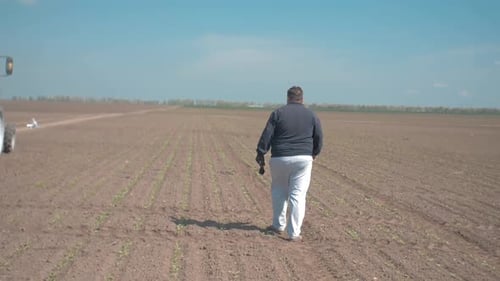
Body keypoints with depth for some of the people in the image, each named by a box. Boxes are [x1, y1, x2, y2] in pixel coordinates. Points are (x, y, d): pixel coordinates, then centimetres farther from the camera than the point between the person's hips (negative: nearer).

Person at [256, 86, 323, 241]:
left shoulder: (278, 113, 0)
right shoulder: (311, 115, 5)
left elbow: (267, 135, -6)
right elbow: (319, 138, 9)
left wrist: (260, 154, -1)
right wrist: (314, 153, 26)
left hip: (280, 159, 0)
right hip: (303, 159, 1)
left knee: (279, 191, 19)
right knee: (298, 195, 2)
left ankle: (279, 225, 26)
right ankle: (294, 233, -1)